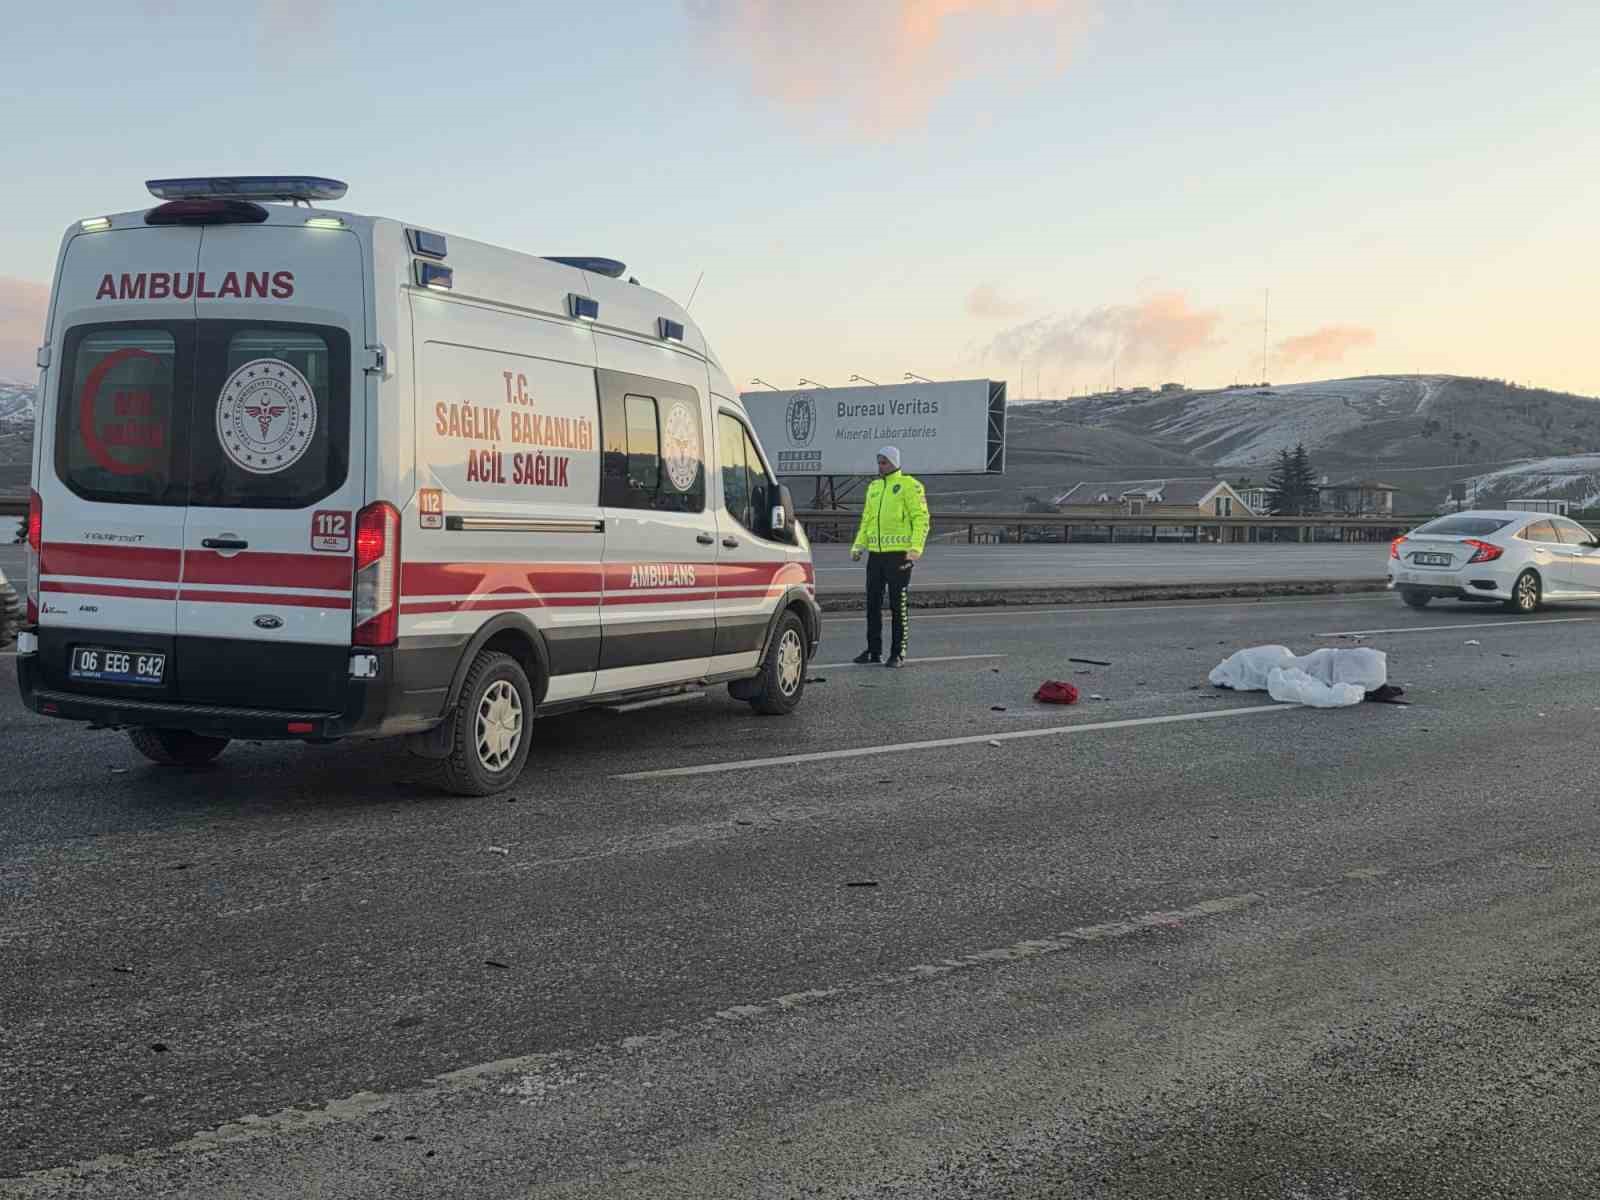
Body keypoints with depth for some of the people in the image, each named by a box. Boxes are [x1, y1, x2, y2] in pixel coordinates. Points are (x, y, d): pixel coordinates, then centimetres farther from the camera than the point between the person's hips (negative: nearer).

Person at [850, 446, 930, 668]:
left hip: (899, 554, -6)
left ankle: (898, 653, 5)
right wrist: (858, 546, 8)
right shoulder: (873, 487, 16)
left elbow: (921, 518, -9)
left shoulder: (910, 485, -4)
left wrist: (915, 549, -19)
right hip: (875, 553, 6)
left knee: (898, 605, -1)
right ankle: (873, 651, 16)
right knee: (872, 603, 7)